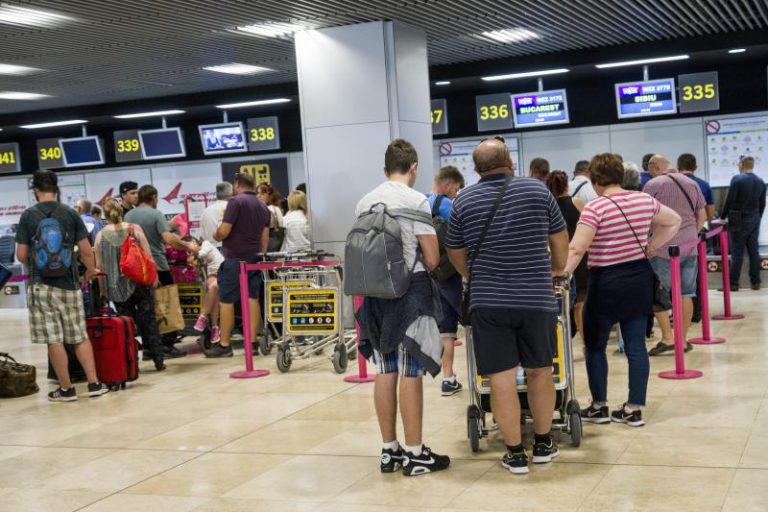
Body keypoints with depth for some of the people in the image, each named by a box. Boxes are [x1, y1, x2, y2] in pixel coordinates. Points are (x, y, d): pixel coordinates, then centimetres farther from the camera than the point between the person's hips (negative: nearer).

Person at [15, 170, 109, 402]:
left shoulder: (28, 216, -2)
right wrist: (91, 270, 20)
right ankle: (94, 383, 10)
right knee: (80, 337, 11)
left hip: (41, 285, -2)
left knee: (54, 340, 4)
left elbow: (21, 255, -1)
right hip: (69, 283, 2)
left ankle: (66, 389, 9)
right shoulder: (70, 213, 1)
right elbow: (86, 251, 1)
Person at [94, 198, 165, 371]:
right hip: (139, 283, 0)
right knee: (148, 321, 7)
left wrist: (103, 290, 10)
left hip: (116, 286, 1)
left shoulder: (101, 236, -2)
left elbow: (99, 266, 2)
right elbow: (148, 256, -4)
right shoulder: (135, 228, -3)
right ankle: (158, 360, 7)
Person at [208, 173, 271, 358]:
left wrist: (215, 236, 5)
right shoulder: (263, 206, 13)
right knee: (252, 299, 5)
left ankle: (224, 345, 1)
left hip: (235, 259, -7)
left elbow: (223, 231, -15)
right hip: (254, 259, 7)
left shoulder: (236, 202, -10)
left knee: (226, 301, -1)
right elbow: (265, 237, 14)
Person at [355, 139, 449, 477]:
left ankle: (389, 450, 19)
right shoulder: (416, 201, -10)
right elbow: (432, 260, -10)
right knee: (410, 373, -1)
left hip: (376, 294, 6)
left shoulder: (364, 204, 8)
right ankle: (415, 454, 5)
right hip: (411, 293, -6)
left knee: (385, 372, 11)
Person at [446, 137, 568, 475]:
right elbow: (560, 239, 14)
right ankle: (543, 444, 26)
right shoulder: (538, 190, 3)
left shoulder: (463, 201, 2)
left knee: (501, 378, 3)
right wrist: (557, 269, 34)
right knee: (539, 371, 15)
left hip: (488, 301, -1)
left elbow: (456, 255, 12)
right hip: (536, 297, 1)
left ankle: (515, 453, 8)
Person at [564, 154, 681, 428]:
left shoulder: (595, 208, -16)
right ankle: (634, 409, 12)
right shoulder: (645, 200, 4)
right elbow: (674, 222, 19)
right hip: (639, 278, 6)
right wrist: (650, 248, 14)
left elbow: (576, 249, -25)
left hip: (607, 282, -6)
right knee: (636, 346, 8)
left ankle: (599, 407, 16)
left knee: (594, 346, 9)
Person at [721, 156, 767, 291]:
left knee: (737, 253, -5)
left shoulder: (737, 179, -12)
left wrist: (723, 217, -3)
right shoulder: (761, 182, 8)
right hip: (755, 220, 6)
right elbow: (762, 204, 12)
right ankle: (755, 282, 9)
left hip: (739, 220, -5)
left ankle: (733, 283, -4)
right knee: (754, 251, 8)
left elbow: (729, 201, -14)